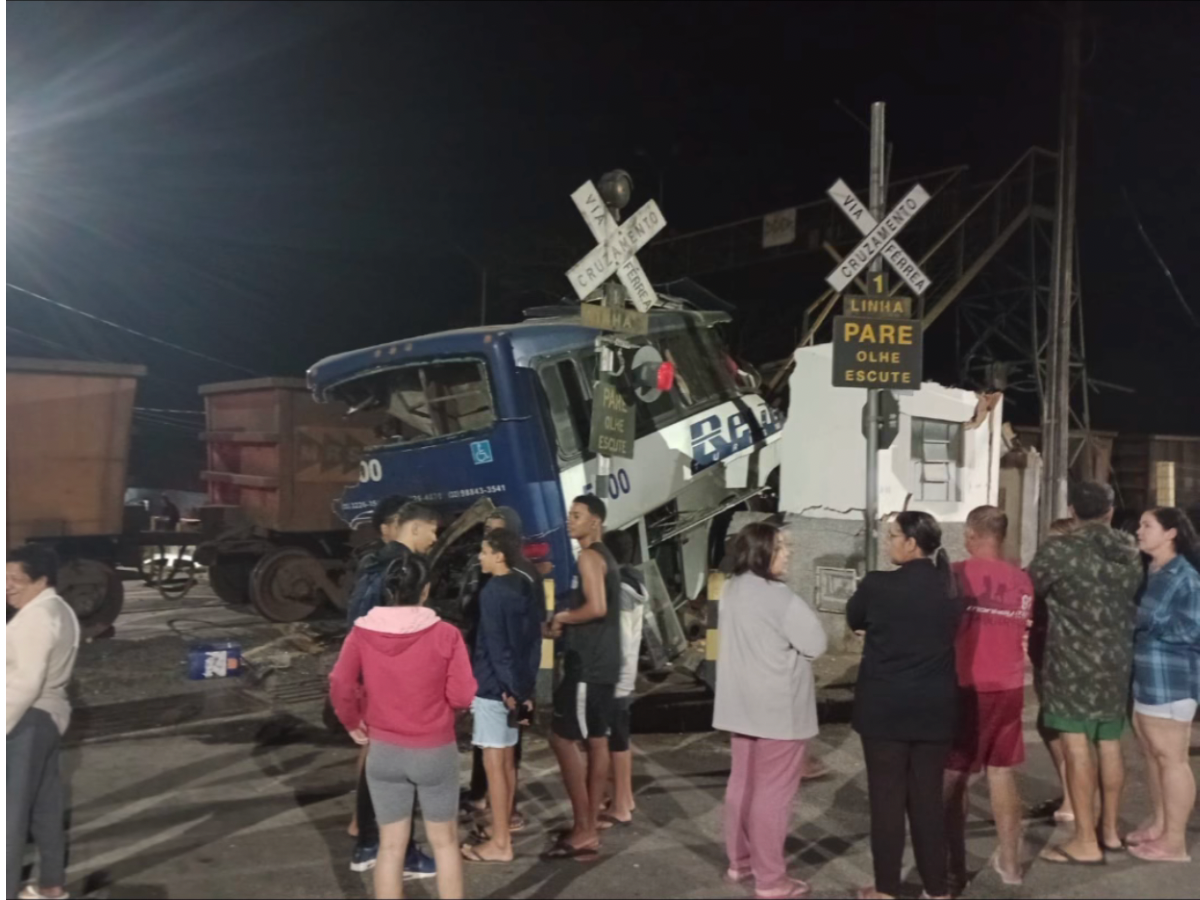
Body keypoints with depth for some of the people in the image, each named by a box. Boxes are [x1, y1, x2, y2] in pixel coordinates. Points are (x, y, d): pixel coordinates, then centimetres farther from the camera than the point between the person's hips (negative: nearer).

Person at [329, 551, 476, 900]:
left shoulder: (362, 632, -7)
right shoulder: (446, 634, -13)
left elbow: (340, 686, -14)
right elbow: (462, 696, -13)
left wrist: (352, 722, 3)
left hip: (384, 750, 2)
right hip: (436, 751, -2)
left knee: (391, 845, 13)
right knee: (444, 841, 16)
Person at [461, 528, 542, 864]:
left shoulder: (494, 591, -16)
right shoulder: (526, 586, 9)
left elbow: (495, 645, -18)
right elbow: (533, 637, 11)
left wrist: (506, 687, -16)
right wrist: (526, 684, 13)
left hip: (495, 685, -9)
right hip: (516, 684, 9)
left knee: (494, 762, -3)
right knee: (507, 759, 18)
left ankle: (500, 843, 2)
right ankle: (503, 825, 30)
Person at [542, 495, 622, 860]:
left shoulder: (588, 556, -13)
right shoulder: (605, 557, 18)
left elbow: (597, 607, -25)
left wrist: (563, 617, -9)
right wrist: (562, 629, 14)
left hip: (587, 663, -10)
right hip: (603, 661, 10)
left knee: (562, 738, -5)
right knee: (597, 740, 10)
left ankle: (583, 830, -3)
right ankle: (590, 826, 16)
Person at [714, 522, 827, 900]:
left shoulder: (732, 590, 7)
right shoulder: (777, 595, -21)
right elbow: (815, 643, -14)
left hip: (743, 704, 9)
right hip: (777, 708, -9)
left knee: (743, 783, 17)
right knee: (773, 792, 0)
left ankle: (739, 862, 29)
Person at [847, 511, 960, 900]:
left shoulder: (877, 585, -14)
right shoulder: (949, 586, -3)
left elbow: (854, 620, 5)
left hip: (884, 707, -3)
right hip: (935, 708, 4)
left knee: (887, 798, 7)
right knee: (928, 798, 12)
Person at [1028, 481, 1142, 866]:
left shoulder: (1059, 550, -12)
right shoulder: (1130, 552, 6)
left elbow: (1027, 589, -2)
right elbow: (1131, 599, 17)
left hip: (1074, 663, -6)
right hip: (1117, 662, 6)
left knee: (1077, 748, -3)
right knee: (1110, 746, 15)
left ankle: (1086, 842, -1)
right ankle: (1109, 829, 27)